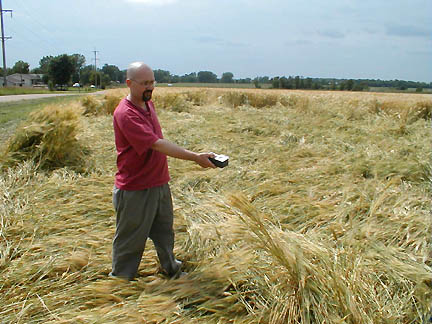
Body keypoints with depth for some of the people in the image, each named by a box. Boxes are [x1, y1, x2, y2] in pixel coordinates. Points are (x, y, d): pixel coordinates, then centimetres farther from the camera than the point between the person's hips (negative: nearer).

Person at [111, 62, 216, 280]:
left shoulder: (148, 104, 7)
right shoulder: (125, 114, -23)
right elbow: (157, 144, -31)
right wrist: (195, 158, -33)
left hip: (160, 184, 9)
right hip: (135, 190, -8)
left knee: (164, 231, 23)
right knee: (130, 239, 8)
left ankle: (171, 270, 42)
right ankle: (120, 280, 28)